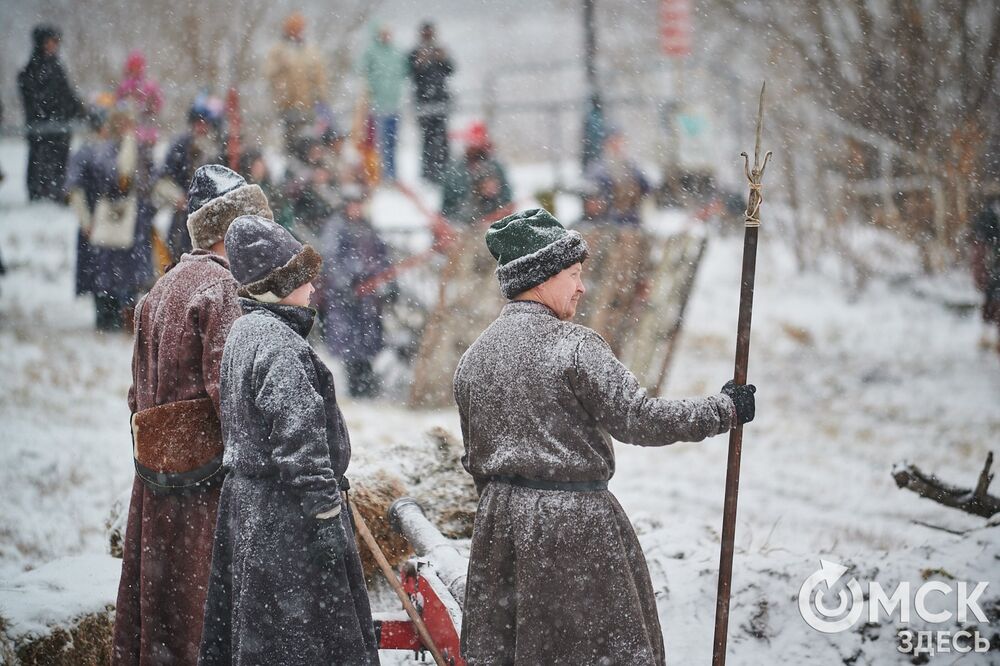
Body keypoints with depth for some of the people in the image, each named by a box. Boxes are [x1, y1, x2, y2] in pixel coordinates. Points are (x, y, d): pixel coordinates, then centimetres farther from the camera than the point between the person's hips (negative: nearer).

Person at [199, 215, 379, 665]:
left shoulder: (244, 332, 14)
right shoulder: (278, 343, -19)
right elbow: (297, 438, -24)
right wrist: (327, 511, -21)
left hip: (245, 497, 11)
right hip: (286, 518, -11)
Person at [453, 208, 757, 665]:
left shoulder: (474, 357, 8)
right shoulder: (574, 346, -14)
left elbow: (474, 457, 13)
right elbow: (637, 418, -17)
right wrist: (723, 410, -8)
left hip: (500, 521, 7)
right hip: (575, 522, -7)